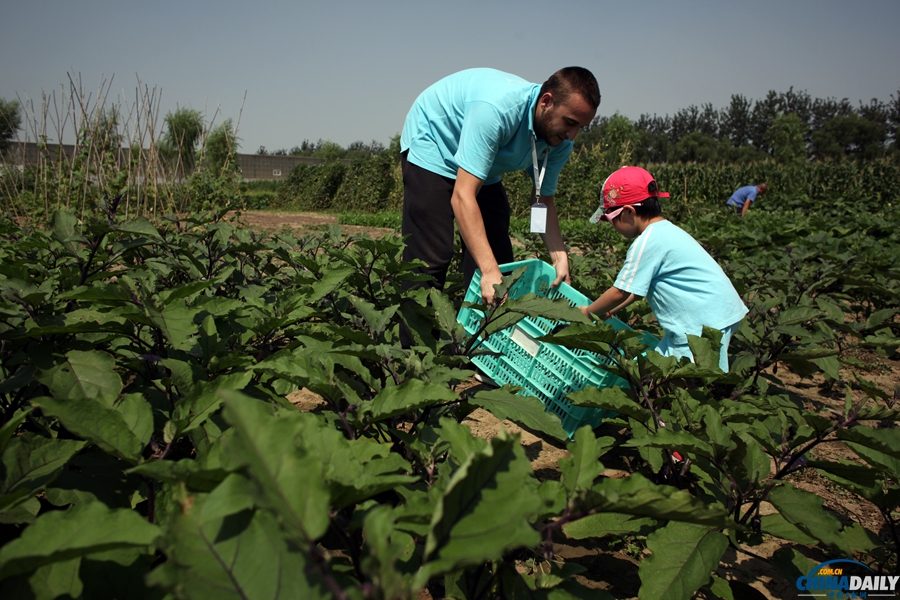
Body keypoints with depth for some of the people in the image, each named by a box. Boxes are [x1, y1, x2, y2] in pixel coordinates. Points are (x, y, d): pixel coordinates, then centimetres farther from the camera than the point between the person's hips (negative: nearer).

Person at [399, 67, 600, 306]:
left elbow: (546, 200, -2)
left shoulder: (560, 142, -16)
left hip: (483, 171, 7)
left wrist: (560, 257, -18)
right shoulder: (497, 107, -39)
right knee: (431, 258, -18)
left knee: (499, 258, 0)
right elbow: (462, 197, -43)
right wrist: (489, 272, -48)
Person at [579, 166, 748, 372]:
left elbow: (621, 291, -11)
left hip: (704, 322, -10)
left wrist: (587, 312, 4)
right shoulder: (666, 231, 14)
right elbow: (640, 285, 21)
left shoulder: (646, 242, -16)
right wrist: (612, 308, 23)